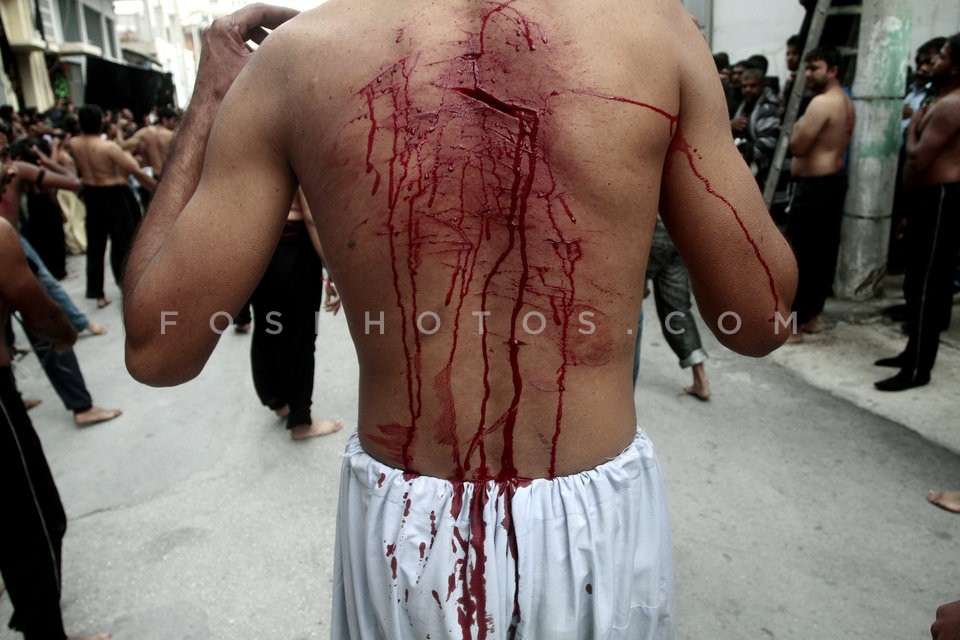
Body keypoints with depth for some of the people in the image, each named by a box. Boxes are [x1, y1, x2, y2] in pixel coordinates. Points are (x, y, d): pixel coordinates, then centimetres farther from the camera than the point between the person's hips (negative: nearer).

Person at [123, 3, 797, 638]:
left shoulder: (301, 54, -11)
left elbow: (156, 348, -5)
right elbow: (761, 320, -4)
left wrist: (210, 95, 4)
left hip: (407, 531, 0)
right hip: (600, 522, 1)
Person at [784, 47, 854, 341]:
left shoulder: (822, 102, -17)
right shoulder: (846, 101, 16)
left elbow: (797, 147, -19)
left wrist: (797, 127, -2)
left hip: (815, 185, -11)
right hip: (835, 180, 11)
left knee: (800, 254, -6)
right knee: (825, 251, 12)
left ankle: (793, 324, -1)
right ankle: (812, 315, 21)